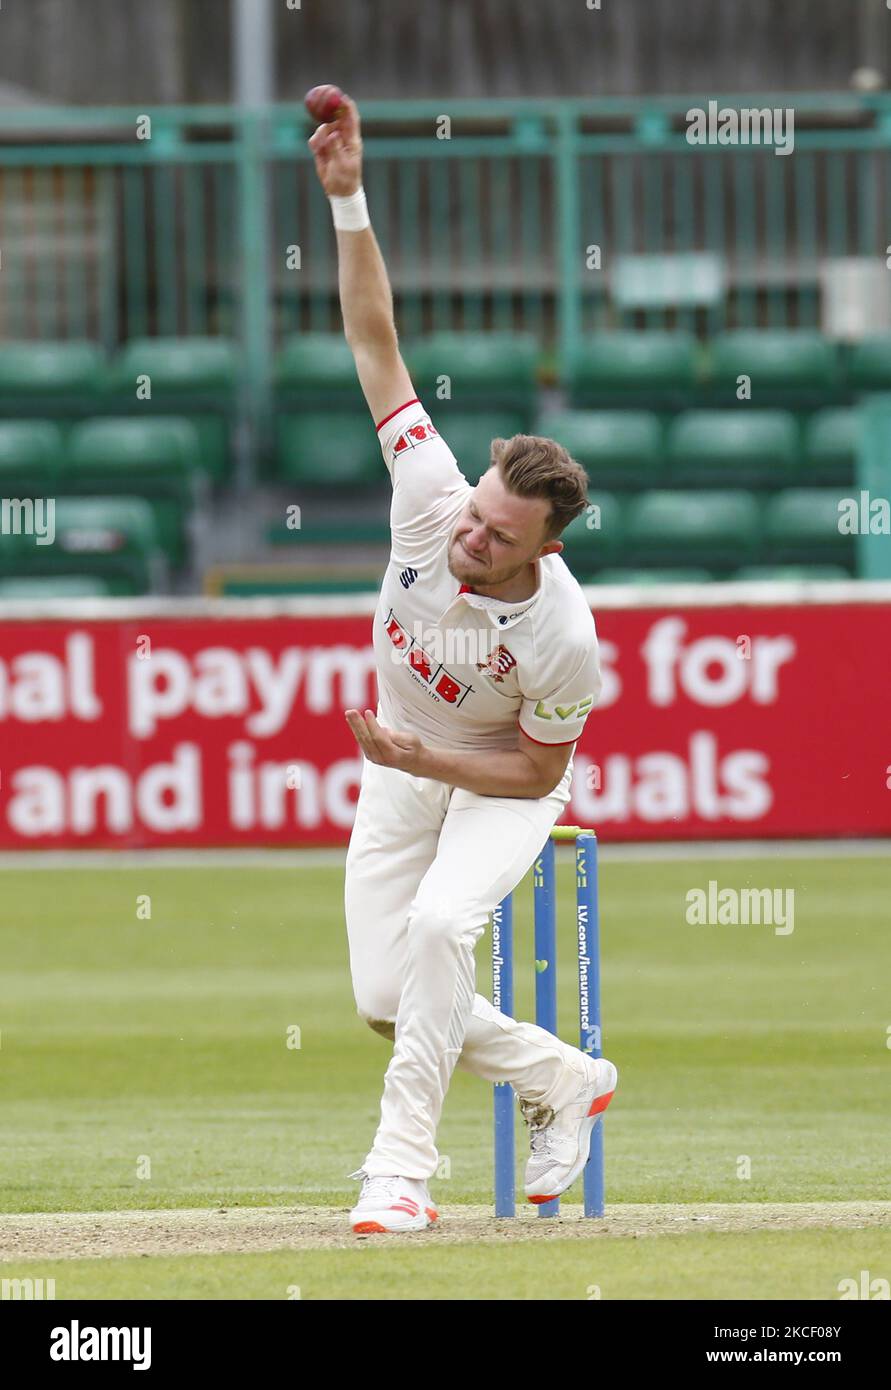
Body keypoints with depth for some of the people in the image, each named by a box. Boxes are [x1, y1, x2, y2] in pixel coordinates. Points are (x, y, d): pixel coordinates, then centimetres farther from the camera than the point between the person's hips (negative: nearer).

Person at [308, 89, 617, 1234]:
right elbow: (374, 341, -25)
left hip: (503, 785, -5)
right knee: (385, 1001, 0)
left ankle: (401, 1168, -27)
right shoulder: (431, 496, -27)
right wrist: (348, 200, -34)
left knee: (438, 925, -33)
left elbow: (537, 770, -20)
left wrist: (419, 758, -31)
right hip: (401, 768, 5)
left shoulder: (563, 636, -34)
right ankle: (563, 1079, 23)